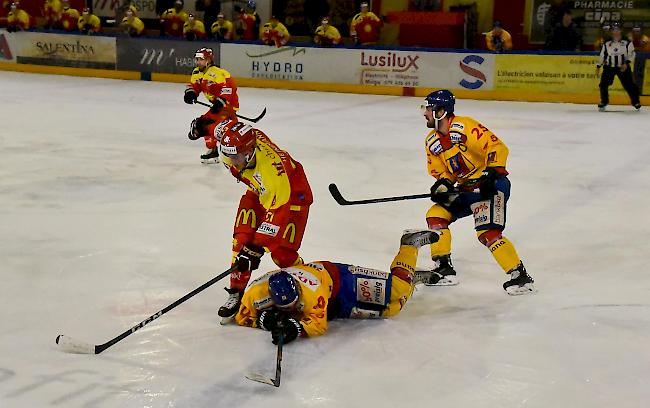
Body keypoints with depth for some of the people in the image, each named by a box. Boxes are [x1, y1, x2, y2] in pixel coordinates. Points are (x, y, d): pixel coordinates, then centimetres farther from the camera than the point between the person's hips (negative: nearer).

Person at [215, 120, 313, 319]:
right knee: (241, 239, -6)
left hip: (291, 193, -7)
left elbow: (276, 210, -40)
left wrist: (256, 248, -40)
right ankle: (236, 292, 5)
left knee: (281, 252, -14)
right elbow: (225, 125, 1)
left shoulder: (273, 167, -42)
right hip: (259, 191, 7)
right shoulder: (241, 138, -25)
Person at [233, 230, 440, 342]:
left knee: (393, 301, -5)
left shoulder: (311, 291, -42)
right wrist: (264, 320, -35)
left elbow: (319, 324, -40)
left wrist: (296, 328, -58)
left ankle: (410, 245, 17)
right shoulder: (256, 292, -29)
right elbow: (242, 318, -15)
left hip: (338, 277, -6)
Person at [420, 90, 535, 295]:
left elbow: (497, 147, -22)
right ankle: (444, 270, 10)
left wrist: (491, 174, -30)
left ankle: (520, 276, -13)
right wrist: (443, 184, -6)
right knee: (435, 216, -1)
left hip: (491, 184, -9)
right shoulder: (432, 142, 9)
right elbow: (438, 170, 16)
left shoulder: (465, 127, -17)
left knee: (488, 233, -21)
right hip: (466, 189, 9)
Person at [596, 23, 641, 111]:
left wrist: (626, 63, -16)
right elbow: (602, 55, 9)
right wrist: (598, 66, 6)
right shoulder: (607, 43, 4)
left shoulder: (627, 42, -3)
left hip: (623, 67, -2)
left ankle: (636, 102, 14)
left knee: (629, 85, -1)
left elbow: (631, 54, -4)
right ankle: (604, 102, 8)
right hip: (609, 67, 2)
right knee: (603, 84, -9)